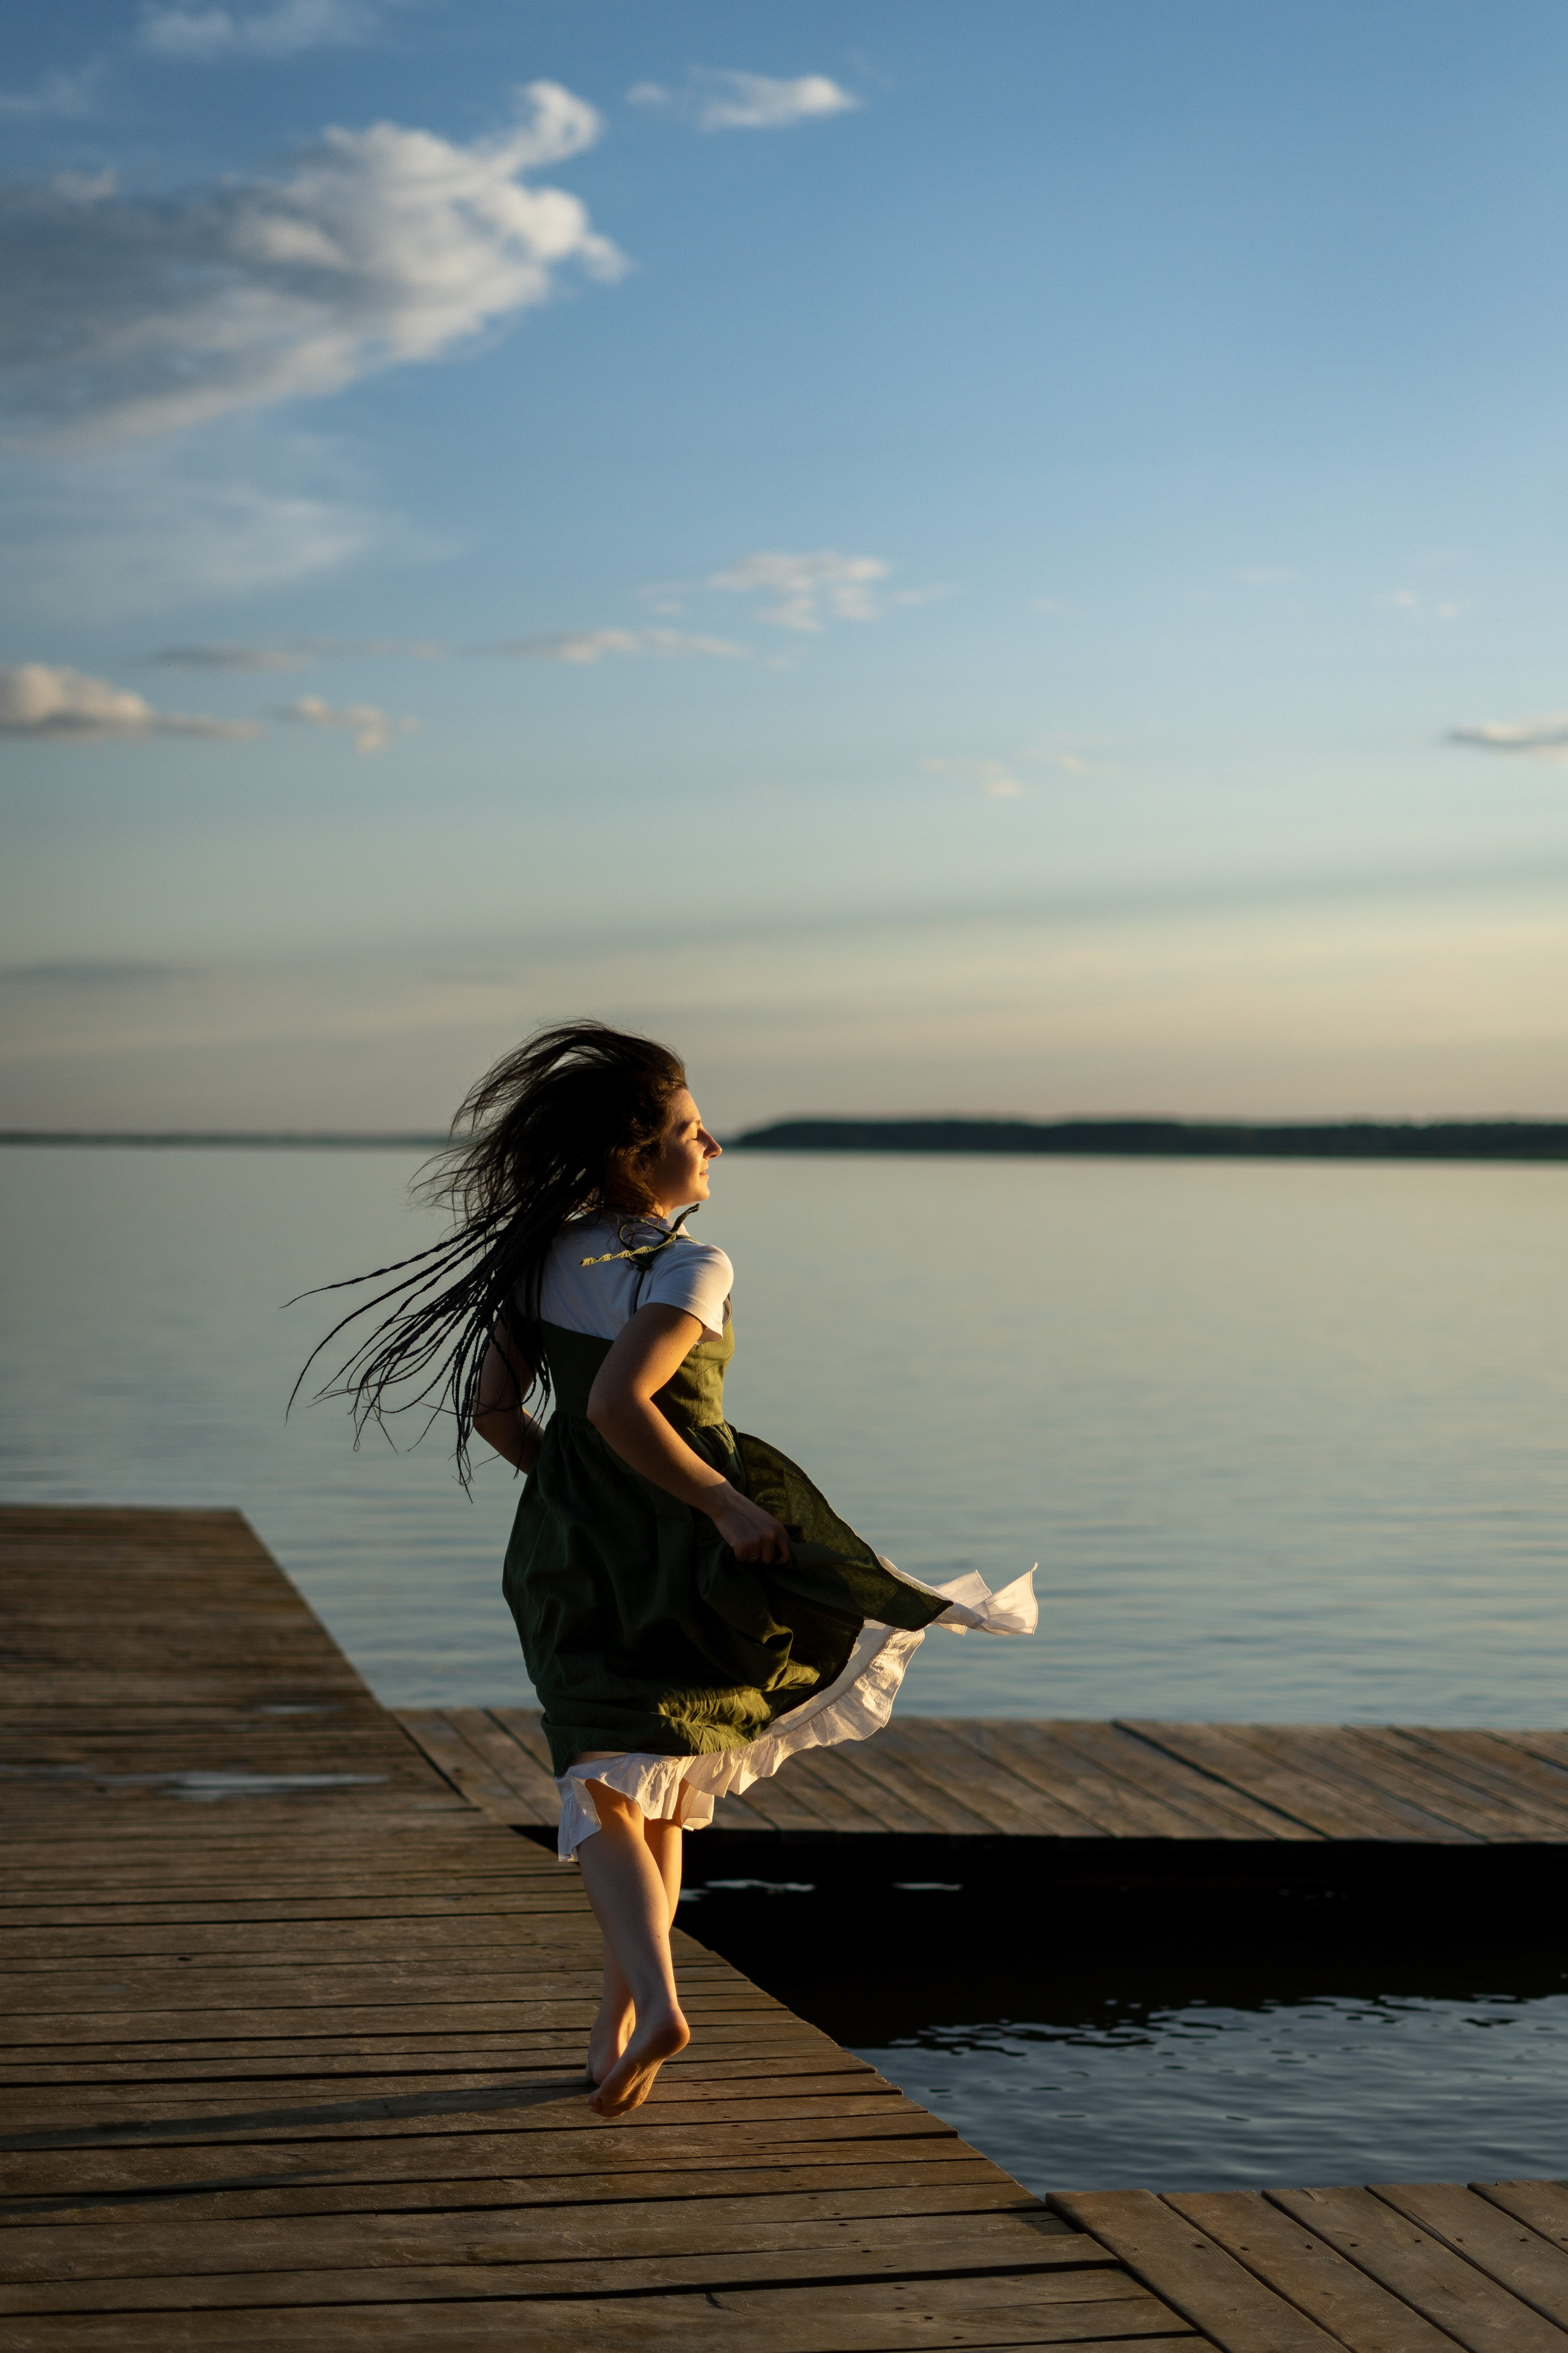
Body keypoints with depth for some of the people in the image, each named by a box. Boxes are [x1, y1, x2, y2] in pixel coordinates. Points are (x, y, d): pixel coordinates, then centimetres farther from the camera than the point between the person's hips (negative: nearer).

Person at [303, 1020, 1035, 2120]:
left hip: (571, 1548, 4)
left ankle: (654, 2000, -22)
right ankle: (618, 2029, 23)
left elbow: (491, 1409, 7)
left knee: (605, 1790, 3)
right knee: (663, 1800, 16)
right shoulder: (691, 1266, -15)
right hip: (682, 1543, -4)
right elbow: (618, 1403, -28)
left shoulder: (540, 1256, 5)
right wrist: (725, 1504, -21)